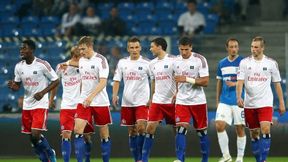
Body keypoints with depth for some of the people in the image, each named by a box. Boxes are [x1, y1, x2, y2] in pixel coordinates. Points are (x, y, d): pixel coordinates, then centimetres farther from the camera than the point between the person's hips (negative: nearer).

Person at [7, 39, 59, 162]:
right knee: (32, 138, 6)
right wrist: (12, 86, -12)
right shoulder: (19, 66, 4)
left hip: (40, 105, -6)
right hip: (27, 105, 6)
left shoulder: (42, 65, -13)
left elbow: (56, 81, -7)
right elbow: (17, 86, 12)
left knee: (36, 135, -16)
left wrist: (43, 92, -19)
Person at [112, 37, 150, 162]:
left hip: (142, 101, -4)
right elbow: (117, 80, 8)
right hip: (127, 103, 4)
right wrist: (115, 94, -7)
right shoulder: (122, 62, 6)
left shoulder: (146, 63, -3)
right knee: (131, 132, 7)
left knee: (141, 127, -20)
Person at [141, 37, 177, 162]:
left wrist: (177, 93, -18)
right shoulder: (152, 64, 11)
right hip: (157, 100, 5)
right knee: (150, 127, -5)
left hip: (172, 101, -5)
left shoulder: (172, 60, -8)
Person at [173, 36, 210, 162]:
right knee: (181, 129, -14)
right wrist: (176, 93, 12)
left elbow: (205, 81, -15)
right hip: (181, 101, 3)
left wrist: (187, 79, -22)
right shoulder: (176, 61, 5)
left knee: (202, 131, 7)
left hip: (198, 101, -3)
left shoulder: (199, 60, -10)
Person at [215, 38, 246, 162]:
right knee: (219, 125, -10)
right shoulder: (221, 63, 11)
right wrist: (217, 101, 15)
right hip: (224, 101, 3)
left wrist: (235, 84, -16)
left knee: (240, 129, 0)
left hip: (239, 101, -3)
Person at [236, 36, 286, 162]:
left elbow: (277, 84, 9)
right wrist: (239, 97, -21)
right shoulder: (244, 62, 2)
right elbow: (240, 81, -5)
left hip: (265, 103, -2)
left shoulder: (271, 63, 2)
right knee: (254, 133, 6)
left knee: (265, 130, -19)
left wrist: (281, 103, 7)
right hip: (249, 104, 2)